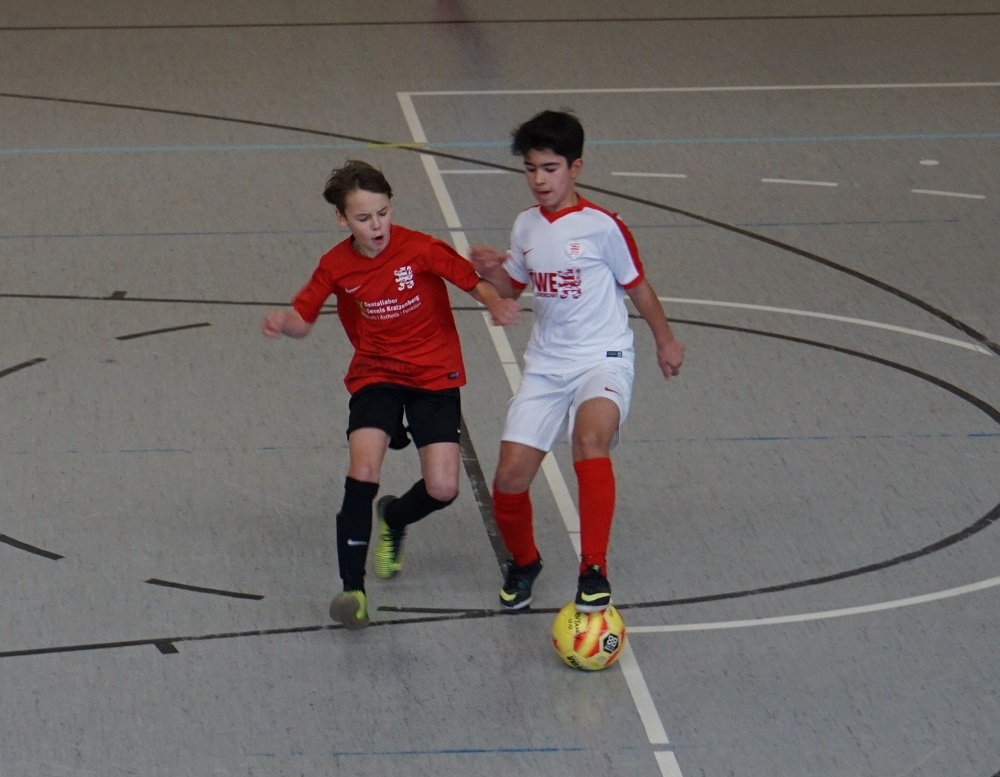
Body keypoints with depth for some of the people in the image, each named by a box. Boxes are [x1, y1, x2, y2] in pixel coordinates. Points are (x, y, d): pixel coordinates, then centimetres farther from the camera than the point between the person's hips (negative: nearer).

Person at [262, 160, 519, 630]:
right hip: (375, 375, 1)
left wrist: (497, 304, -34)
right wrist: (282, 323, -23)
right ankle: (352, 588, -15)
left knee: (442, 489, -10)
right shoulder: (336, 266, -6)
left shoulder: (420, 250, -14)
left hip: (435, 376, -1)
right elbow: (304, 318, 0)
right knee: (363, 471, -23)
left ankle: (393, 519, 28)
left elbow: (476, 284, -11)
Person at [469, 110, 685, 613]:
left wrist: (665, 340, 14)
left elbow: (636, 285, 3)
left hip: (603, 359, -5)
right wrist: (491, 272, -5)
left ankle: (593, 572, -30)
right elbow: (513, 288, 18)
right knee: (510, 477, -4)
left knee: (590, 440, -35)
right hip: (545, 364, 5)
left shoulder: (601, 226, -9)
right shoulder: (526, 227, 5)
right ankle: (523, 563, 27)